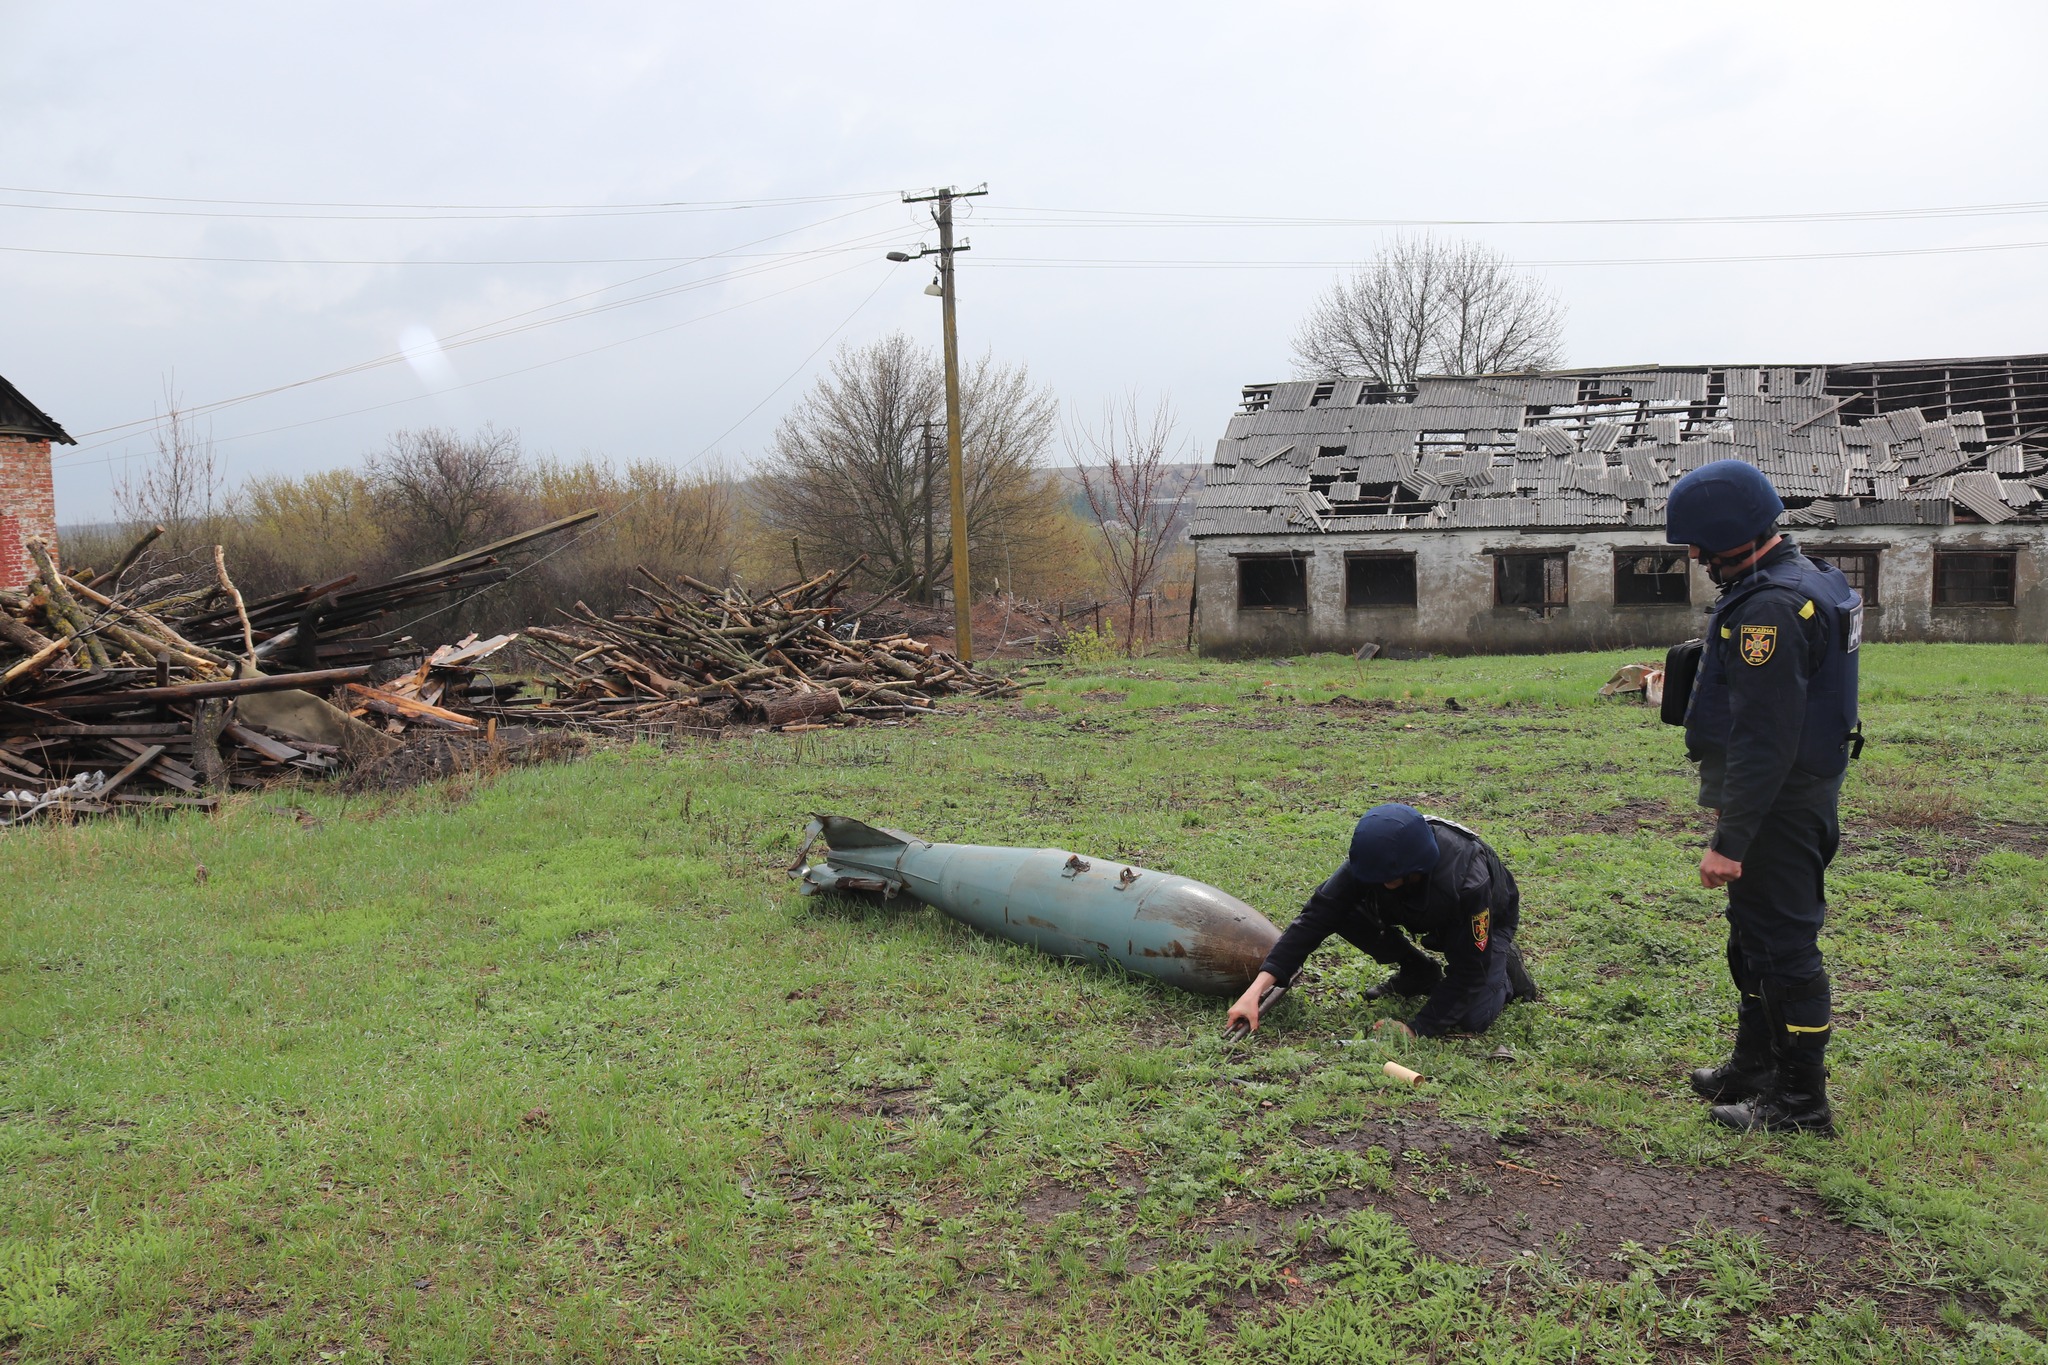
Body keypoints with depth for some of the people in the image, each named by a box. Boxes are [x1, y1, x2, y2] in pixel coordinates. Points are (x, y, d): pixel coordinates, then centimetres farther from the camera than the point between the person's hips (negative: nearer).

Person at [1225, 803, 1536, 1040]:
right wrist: (1257, 989, -39)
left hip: (1486, 920, -4)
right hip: (1422, 909, 4)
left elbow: (1468, 972, -34)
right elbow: (1315, 917, -31)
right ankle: (1419, 975, 2)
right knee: (1346, 910, -21)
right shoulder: (1373, 860, -32)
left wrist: (1416, 1028, -39)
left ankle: (1505, 970, 8)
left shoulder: (1468, 881, -43)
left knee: (1472, 1019, -26)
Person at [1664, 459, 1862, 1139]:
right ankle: (1754, 1069, 37)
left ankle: (1801, 1102, 12)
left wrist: (1730, 839, -25)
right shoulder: (1806, 579, 10)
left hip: (1778, 804, -11)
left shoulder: (1770, 606, -25)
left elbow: (1763, 738, -27)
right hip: (1801, 792, 11)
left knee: (1780, 942, -1)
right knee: (1756, 934, 21)